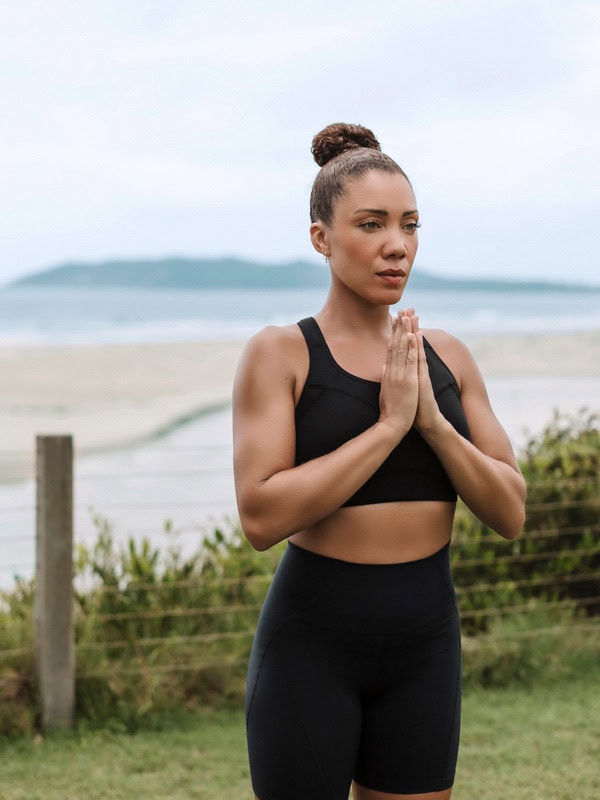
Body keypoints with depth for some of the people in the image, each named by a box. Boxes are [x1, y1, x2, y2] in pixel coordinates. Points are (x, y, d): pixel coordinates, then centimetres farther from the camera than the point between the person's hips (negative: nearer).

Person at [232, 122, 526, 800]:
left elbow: (510, 515, 1)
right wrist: (388, 424, -20)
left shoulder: (447, 358, 5)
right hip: (312, 643, -4)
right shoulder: (280, 354, -7)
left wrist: (432, 421, -14)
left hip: (425, 642, 4)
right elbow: (261, 516, -19)